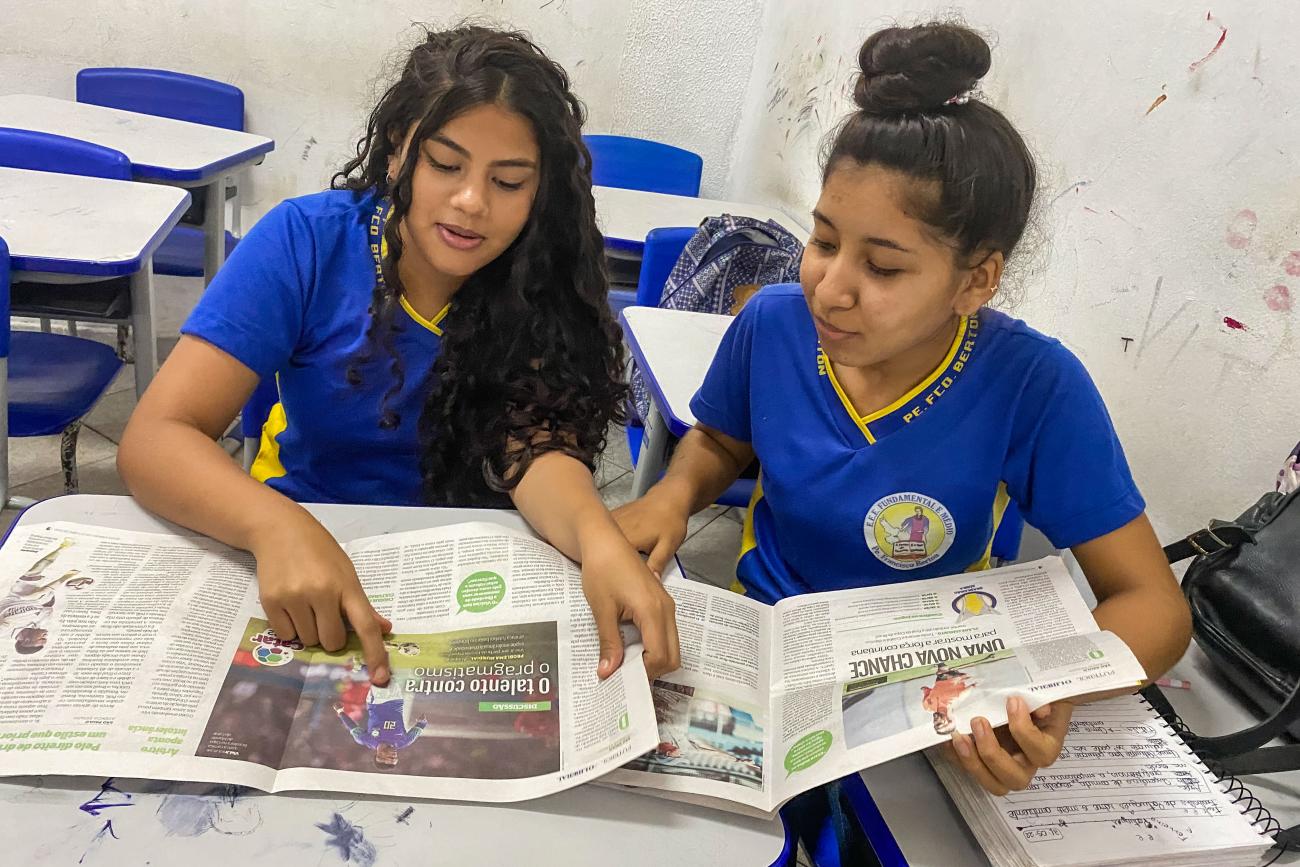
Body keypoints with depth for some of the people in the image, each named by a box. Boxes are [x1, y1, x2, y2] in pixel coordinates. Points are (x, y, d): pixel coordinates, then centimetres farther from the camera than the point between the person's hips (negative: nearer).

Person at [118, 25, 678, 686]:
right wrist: (280, 527, -40)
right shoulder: (307, 241, -14)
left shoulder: (544, 283, -10)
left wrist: (599, 538, -44)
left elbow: (535, 446, -22)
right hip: (303, 540, 0)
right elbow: (153, 439, -19)